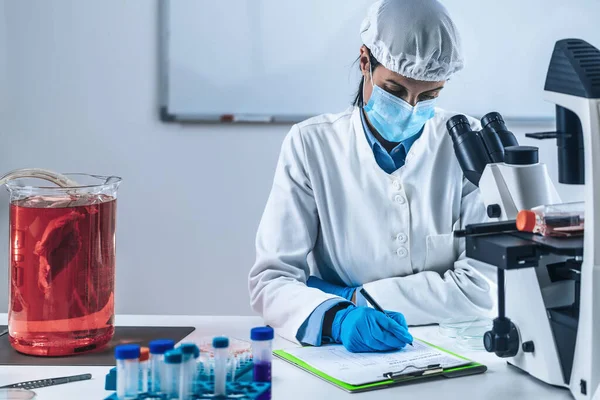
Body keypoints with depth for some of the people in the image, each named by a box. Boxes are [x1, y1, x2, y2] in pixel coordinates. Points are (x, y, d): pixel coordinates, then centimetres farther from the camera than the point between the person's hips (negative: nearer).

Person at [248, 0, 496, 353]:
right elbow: (271, 279, -8)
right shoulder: (311, 145, -3)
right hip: (341, 352, 1)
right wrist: (337, 318, -27)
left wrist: (351, 297, -12)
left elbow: (483, 285, -8)